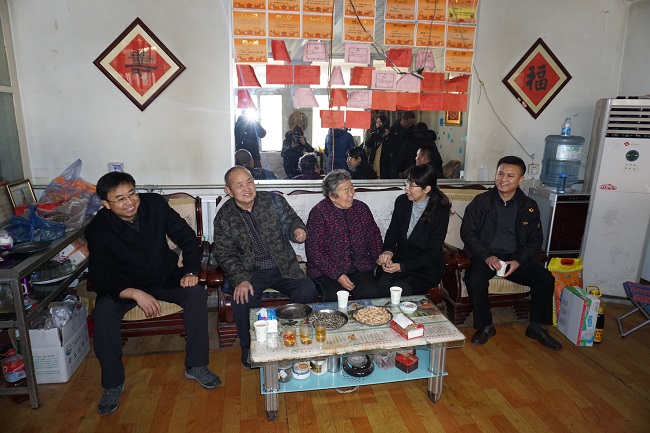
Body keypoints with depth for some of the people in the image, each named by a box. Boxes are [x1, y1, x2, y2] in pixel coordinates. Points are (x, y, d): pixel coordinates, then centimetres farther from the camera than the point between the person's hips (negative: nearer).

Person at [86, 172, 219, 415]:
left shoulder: (155, 204, -14)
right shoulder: (98, 229, -18)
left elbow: (187, 238, -7)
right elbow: (100, 278, -18)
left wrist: (191, 271, -19)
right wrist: (135, 294, -34)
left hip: (165, 276, 1)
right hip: (124, 285, -1)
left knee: (197, 294, -25)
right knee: (103, 312, -29)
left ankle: (196, 365, -10)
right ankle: (113, 383, -7)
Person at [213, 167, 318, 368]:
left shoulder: (274, 200, 1)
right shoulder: (224, 217, 0)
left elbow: (290, 220, 9)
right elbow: (225, 254, -2)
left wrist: (297, 230, -18)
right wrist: (241, 280, -18)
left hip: (284, 268, 1)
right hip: (251, 272, -1)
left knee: (307, 291, -23)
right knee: (243, 298, -30)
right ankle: (249, 347, -3)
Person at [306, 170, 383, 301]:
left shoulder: (362, 208, 9)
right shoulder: (319, 212, -7)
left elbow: (374, 235, 20)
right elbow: (314, 250, -11)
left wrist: (380, 257, 1)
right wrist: (337, 275, -17)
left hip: (361, 267, 4)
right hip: (327, 270, -4)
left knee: (372, 293, -22)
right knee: (336, 297, -29)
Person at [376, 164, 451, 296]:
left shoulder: (441, 212, -12)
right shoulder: (402, 201, 0)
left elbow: (432, 252, -12)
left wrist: (401, 266, -21)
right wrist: (388, 252, -15)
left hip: (426, 267, -3)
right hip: (399, 257, 3)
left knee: (400, 289, -28)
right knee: (384, 284, -27)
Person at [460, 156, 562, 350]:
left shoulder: (529, 207, 7)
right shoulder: (481, 201, -1)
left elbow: (535, 240, 7)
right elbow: (467, 232, -4)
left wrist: (518, 261, -12)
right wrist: (487, 256, -18)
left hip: (516, 257, 3)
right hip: (485, 255, -2)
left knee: (545, 279, -18)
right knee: (475, 279, -31)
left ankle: (536, 327, 4)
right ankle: (485, 326, -8)